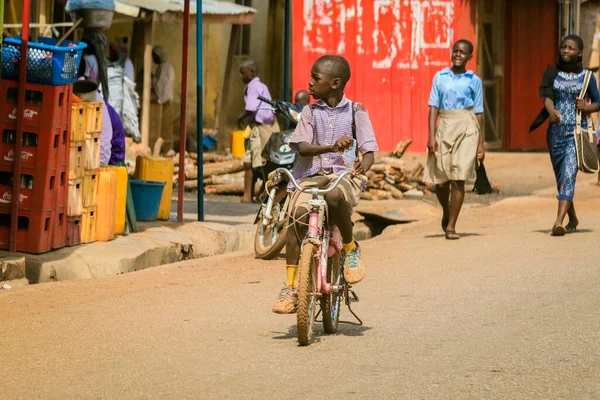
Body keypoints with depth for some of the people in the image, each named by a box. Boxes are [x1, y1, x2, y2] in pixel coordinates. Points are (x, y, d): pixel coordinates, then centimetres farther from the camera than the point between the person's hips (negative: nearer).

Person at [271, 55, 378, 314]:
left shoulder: (355, 112, 6)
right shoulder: (310, 112, 10)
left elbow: (369, 150, 0)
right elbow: (302, 146, -4)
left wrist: (363, 165, -24)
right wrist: (330, 147, -24)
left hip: (344, 176, -2)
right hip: (311, 175, 2)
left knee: (334, 196, -38)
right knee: (297, 216, -25)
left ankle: (350, 248, -11)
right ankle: (290, 286, -19)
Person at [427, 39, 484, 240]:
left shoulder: (474, 80, 8)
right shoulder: (440, 77, 9)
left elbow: (479, 113, 10)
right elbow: (434, 107, 5)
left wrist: (480, 143, 7)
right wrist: (431, 136, -5)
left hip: (466, 128, -1)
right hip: (444, 127, 1)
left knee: (458, 179, -8)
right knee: (440, 179, 2)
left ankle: (451, 226, -4)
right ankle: (446, 214, 30)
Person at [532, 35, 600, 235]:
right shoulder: (552, 73, 7)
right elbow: (547, 96, -7)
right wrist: (552, 111, -29)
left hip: (576, 130, -3)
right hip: (556, 129, 3)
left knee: (568, 174, -17)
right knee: (561, 176, 12)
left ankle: (559, 222, -27)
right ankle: (573, 219, 32)